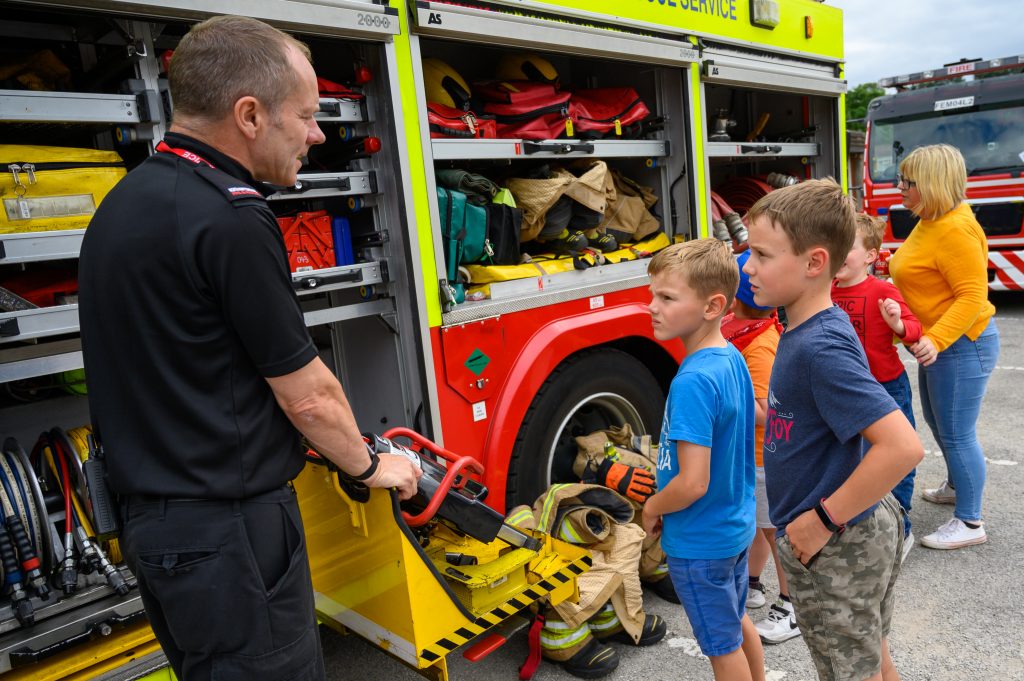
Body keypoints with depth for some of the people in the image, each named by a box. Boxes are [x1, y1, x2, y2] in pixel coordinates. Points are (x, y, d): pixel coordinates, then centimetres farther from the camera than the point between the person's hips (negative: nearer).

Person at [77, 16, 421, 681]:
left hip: (152, 514, 10)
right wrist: (371, 466, 3)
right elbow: (307, 396, -16)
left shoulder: (127, 200, 8)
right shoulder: (229, 220, -22)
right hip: (227, 528, -9)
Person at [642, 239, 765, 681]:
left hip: (700, 543, -8)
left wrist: (651, 510, -11)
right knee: (738, 622, 27)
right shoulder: (732, 358, -4)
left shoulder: (692, 382, -30)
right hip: (736, 524, 8)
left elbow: (693, 484, -31)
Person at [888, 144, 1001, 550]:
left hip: (961, 345, -10)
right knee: (936, 421, 24)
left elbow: (972, 296, -26)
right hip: (936, 343, 10)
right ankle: (956, 486, 46)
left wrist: (936, 340, -34)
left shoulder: (955, 230, -23)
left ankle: (970, 523, 14)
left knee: (956, 433, -1)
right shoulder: (929, 223, 7)